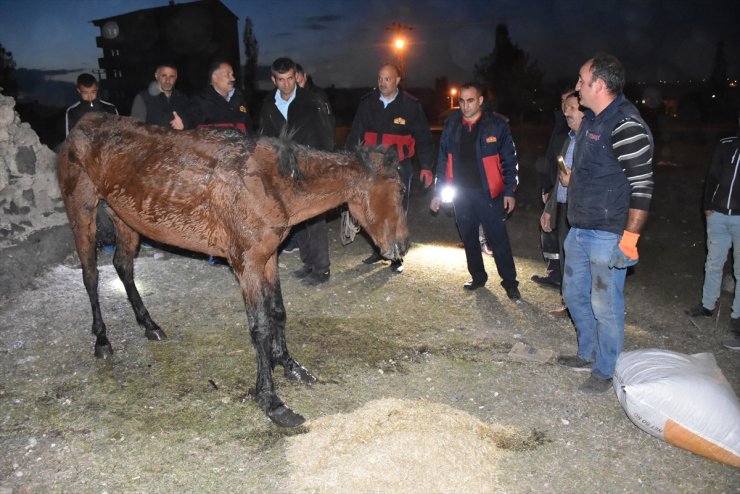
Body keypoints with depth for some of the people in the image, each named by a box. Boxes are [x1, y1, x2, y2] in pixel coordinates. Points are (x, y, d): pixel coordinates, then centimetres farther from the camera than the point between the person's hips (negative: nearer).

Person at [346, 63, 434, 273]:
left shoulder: (411, 106, -5)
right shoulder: (367, 103, 2)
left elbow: (423, 138, -1)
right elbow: (355, 134, 5)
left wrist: (426, 166, -6)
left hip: (399, 167, -3)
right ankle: (378, 250, 28)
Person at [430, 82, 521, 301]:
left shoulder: (496, 125, -6)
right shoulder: (451, 125, 4)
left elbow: (510, 160, -3)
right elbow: (443, 160, 9)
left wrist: (510, 191, -8)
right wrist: (438, 192, 6)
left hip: (488, 193, -4)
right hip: (461, 192, 4)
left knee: (498, 238, -3)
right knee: (468, 238, 13)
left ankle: (510, 283, 9)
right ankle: (478, 277, 29)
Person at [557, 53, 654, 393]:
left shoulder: (626, 126, -19)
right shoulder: (591, 120, 10)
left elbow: (642, 186, -20)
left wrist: (630, 237, -22)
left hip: (607, 236, -10)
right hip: (579, 231, 10)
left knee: (605, 306, 3)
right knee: (574, 294, 20)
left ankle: (604, 372, 21)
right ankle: (588, 355, 38)